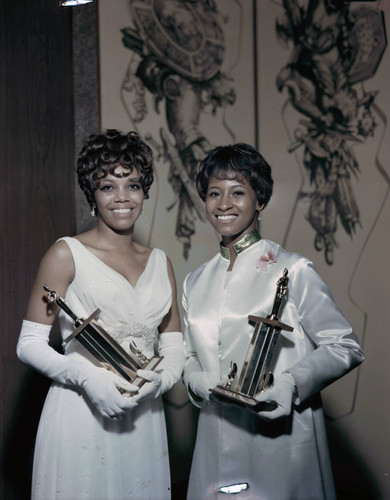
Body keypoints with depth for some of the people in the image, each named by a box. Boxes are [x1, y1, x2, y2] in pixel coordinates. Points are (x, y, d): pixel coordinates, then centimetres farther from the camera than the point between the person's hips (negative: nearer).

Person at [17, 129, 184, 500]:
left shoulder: (159, 261, 11)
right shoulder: (67, 254, -3)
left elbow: (174, 344, 12)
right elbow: (29, 344, -6)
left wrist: (162, 378, -9)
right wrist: (86, 376, -21)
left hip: (144, 419, 4)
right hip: (81, 418, -4)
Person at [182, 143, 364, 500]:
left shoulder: (293, 270, -8)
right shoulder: (195, 282, 10)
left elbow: (346, 348, -8)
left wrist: (291, 383, -21)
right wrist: (197, 380, -5)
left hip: (281, 439, -5)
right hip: (217, 441, 5)